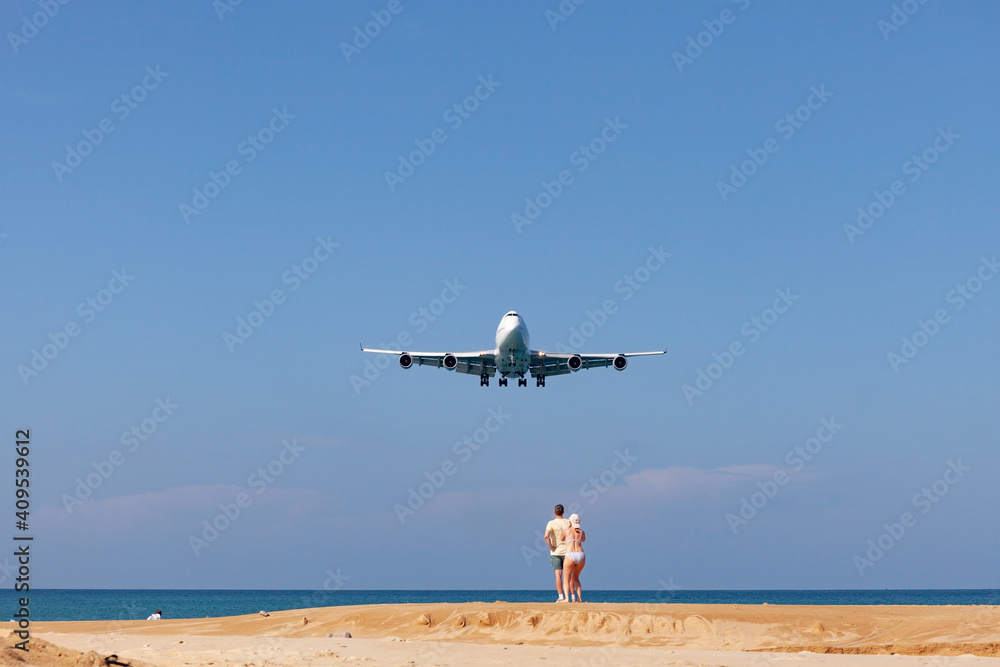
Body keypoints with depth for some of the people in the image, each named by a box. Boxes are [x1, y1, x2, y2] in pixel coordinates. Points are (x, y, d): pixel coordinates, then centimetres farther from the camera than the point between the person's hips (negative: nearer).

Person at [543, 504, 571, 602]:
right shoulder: (568, 523, -1)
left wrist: (551, 547, -11)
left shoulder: (551, 523, -8)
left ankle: (561, 597, -9)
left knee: (558, 574, -4)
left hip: (555, 552, -2)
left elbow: (546, 536, -23)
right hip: (566, 551, 2)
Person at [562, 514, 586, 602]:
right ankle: (579, 598, 13)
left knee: (566, 580, 2)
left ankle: (567, 598, -20)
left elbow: (562, 539, 23)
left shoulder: (566, 531, 3)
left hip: (570, 556, -4)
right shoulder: (581, 532, 12)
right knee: (575, 578, 24)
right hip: (581, 556, 4)